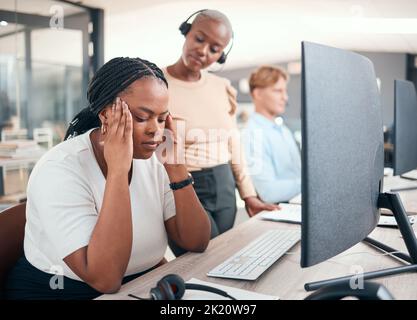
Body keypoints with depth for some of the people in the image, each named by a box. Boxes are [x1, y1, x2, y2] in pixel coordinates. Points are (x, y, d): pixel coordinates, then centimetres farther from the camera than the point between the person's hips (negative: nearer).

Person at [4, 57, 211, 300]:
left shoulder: (153, 159, -4)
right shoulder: (59, 170, -20)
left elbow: (197, 243, -7)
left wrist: (175, 166, -16)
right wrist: (117, 170, -30)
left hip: (144, 287, 4)